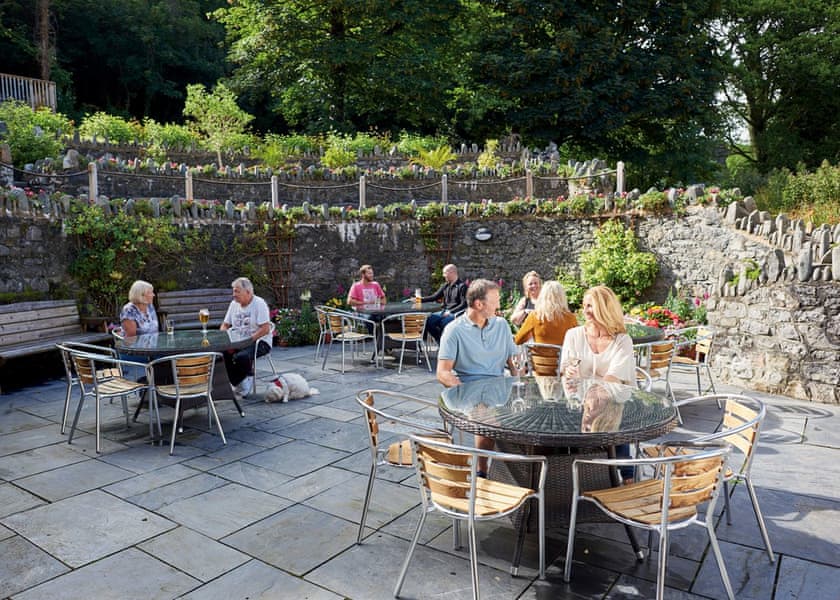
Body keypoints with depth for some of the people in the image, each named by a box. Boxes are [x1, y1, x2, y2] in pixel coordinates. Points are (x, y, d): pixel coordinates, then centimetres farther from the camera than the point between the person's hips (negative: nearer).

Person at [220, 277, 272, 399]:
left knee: (240, 357, -35)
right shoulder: (234, 304, 11)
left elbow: (265, 329, -18)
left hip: (259, 341, -7)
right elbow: (225, 325, 15)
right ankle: (242, 384, -6)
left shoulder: (259, 303, -10)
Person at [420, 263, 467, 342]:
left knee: (444, 322, -35)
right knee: (429, 320, -16)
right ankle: (441, 342, -1)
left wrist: (450, 312, -19)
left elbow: (464, 304, -12)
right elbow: (435, 297, 17)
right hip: (445, 311, 7)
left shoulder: (462, 286, -6)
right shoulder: (446, 286, 14)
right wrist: (421, 299, 6)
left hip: (456, 313, -7)